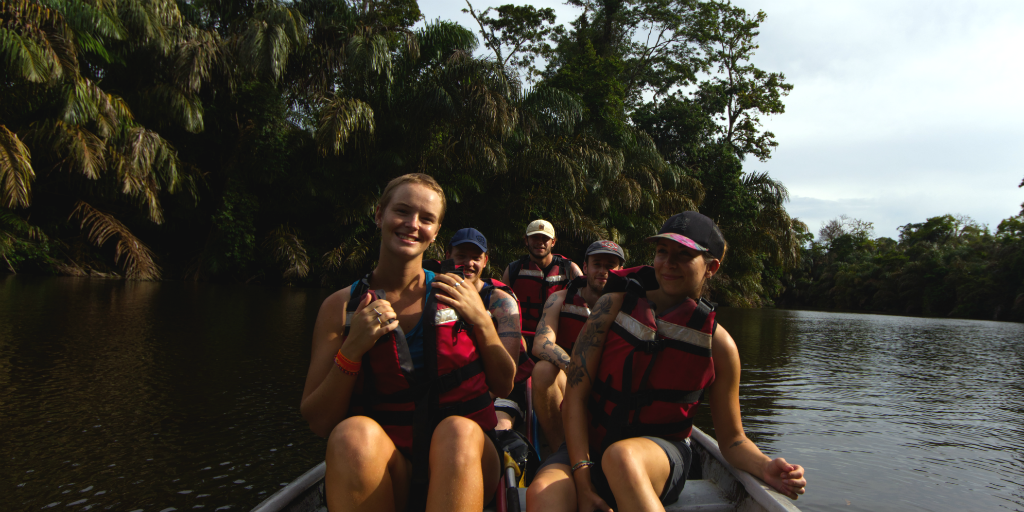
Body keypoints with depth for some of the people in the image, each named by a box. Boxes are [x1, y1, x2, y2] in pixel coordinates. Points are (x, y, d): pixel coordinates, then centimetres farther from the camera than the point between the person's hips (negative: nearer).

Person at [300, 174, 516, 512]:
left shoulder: (454, 294, 4)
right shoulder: (341, 306, 2)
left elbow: (504, 385, 7)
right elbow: (318, 422, -1)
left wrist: (481, 321, -8)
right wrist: (352, 350, -16)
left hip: (462, 460, 0)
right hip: (383, 470, 0)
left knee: (458, 431, -33)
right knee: (352, 434, -32)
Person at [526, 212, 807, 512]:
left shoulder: (717, 343, -2)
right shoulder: (614, 306, -4)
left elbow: (731, 439, 7)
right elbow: (575, 397, -8)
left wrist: (765, 468, -16)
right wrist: (582, 482, -17)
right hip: (589, 444, 0)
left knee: (622, 456, -37)